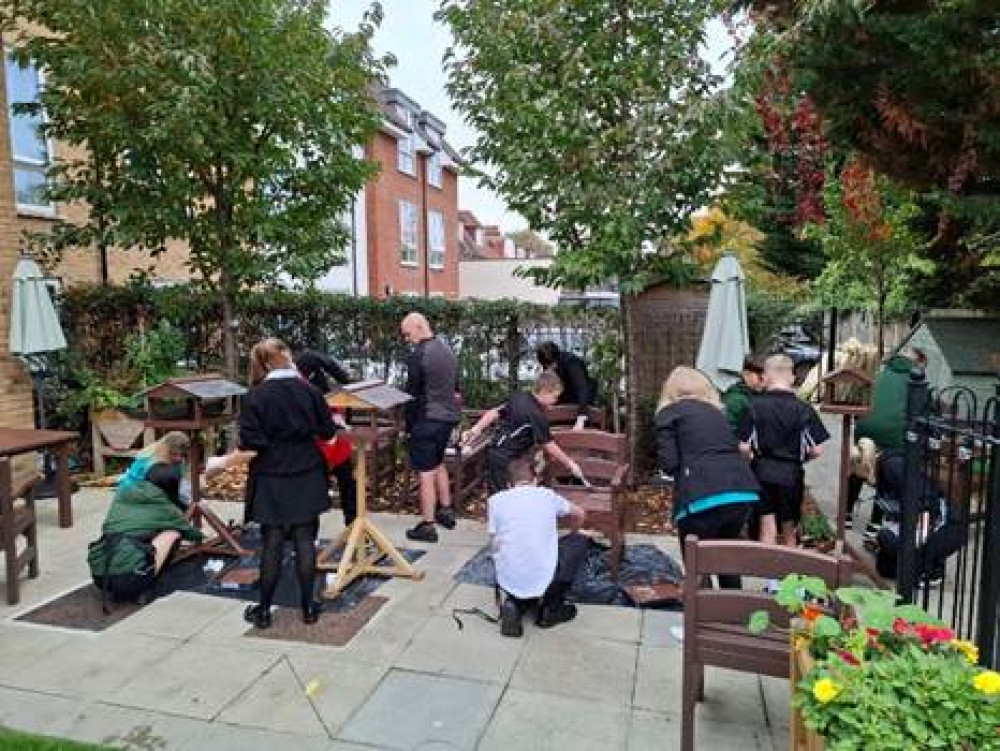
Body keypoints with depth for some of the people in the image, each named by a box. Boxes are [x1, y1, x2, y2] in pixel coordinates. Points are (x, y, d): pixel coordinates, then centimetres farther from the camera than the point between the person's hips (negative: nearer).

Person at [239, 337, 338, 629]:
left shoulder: (255, 396, -12)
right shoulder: (310, 391, -4)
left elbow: (249, 444, -15)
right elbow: (328, 432, 3)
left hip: (271, 481, -1)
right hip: (307, 477, 2)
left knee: (273, 544, 9)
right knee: (305, 541, 9)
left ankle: (263, 611, 20)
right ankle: (308, 608, 18)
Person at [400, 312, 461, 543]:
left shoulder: (418, 355, -16)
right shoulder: (447, 349, 9)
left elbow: (412, 392, -12)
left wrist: (409, 424, -3)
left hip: (427, 419, -8)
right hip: (449, 416, 9)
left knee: (426, 472, -2)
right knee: (438, 463, 25)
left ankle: (427, 525, 3)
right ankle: (446, 511, 32)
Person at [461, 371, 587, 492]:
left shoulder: (518, 397, 5)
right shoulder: (537, 415, -17)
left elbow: (494, 413, 7)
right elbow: (548, 446, -9)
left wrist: (475, 430, 10)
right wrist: (570, 464, 2)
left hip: (494, 452, 9)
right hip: (503, 459, -9)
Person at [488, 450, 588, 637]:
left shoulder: (495, 500, 3)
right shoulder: (548, 495, 5)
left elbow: (494, 547, 6)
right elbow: (580, 515, 23)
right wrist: (572, 533, 45)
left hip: (508, 581, 3)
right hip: (543, 580, -2)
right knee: (579, 542, 22)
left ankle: (514, 605, 3)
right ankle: (551, 609, 18)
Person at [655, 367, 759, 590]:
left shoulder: (669, 412, 9)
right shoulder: (716, 411, 25)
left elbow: (668, 463, 0)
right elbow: (734, 450, 21)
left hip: (702, 496, -6)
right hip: (742, 491, 6)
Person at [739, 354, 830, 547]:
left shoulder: (755, 406, -9)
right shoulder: (803, 409, -6)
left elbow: (744, 447, -11)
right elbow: (817, 450, -5)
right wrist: (798, 458, 14)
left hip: (762, 472, -1)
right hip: (792, 474, 1)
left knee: (767, 530, 5)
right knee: (789, 531, 19)